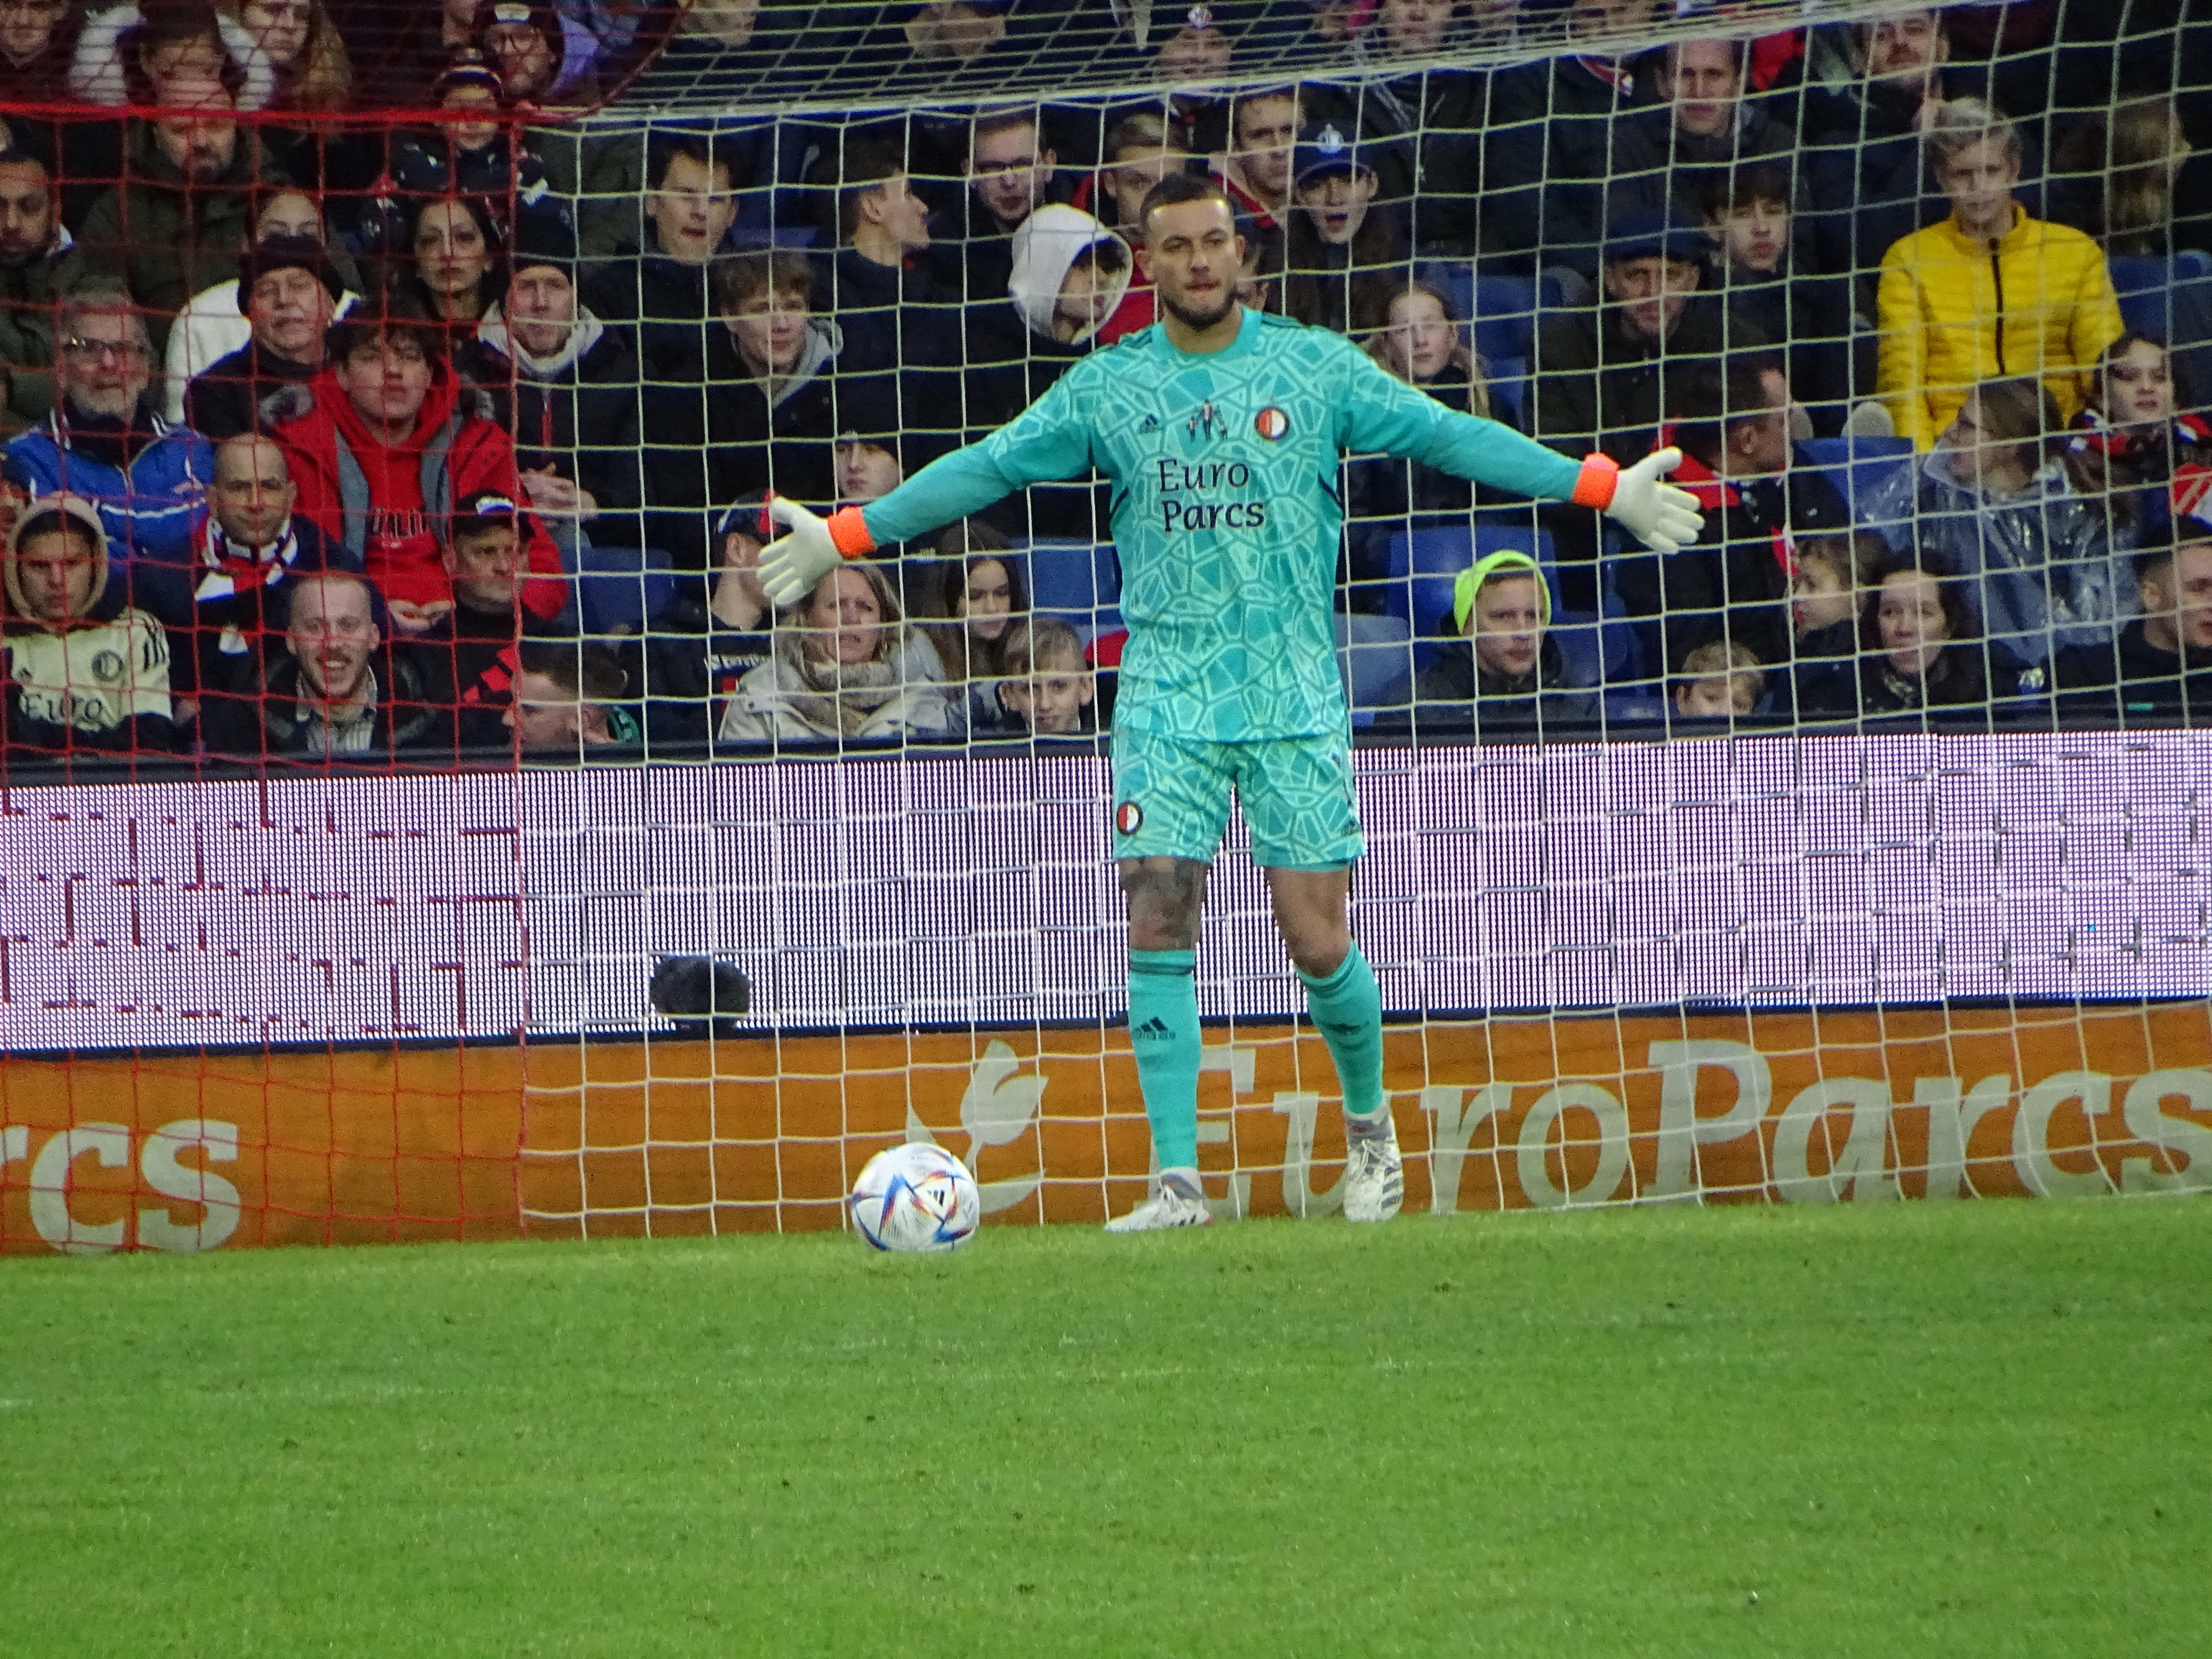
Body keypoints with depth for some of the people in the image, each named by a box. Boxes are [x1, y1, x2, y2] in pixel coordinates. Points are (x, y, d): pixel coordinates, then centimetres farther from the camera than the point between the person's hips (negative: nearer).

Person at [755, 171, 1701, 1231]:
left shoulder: (1314, 368, 5)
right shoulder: (1105, 387, 7)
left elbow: (1445, 435, 5)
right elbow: (986, 469, 13)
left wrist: (1604, 490, 1)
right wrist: (846, 537, 13)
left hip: (1297, 697, -1)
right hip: (1166, 695, 1)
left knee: (1316, 941, -4)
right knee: (1157, 923, -10)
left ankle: (1369, 1119, 24)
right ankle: (1177, 1178, -7)